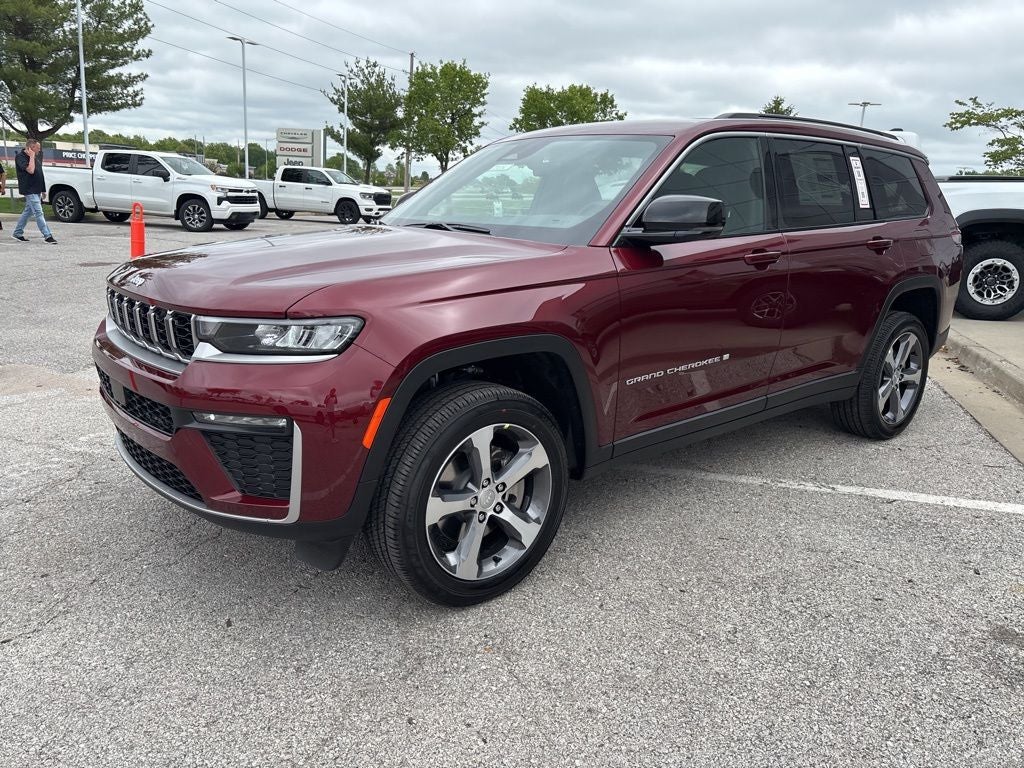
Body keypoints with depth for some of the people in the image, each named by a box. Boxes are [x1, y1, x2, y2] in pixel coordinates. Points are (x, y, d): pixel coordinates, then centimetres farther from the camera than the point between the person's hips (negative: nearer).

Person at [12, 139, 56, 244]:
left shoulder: (36, 157, 14)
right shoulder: (20, 157, -12)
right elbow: (30, 170, -26)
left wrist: (43, 189, 18)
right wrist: (31, 156, -17)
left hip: (37, 190, 9)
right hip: (29, 190, -9)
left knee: (28, 211, 15)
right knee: (38, 213, -11)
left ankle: (17, 233, 26)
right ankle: (47, 236, -13)